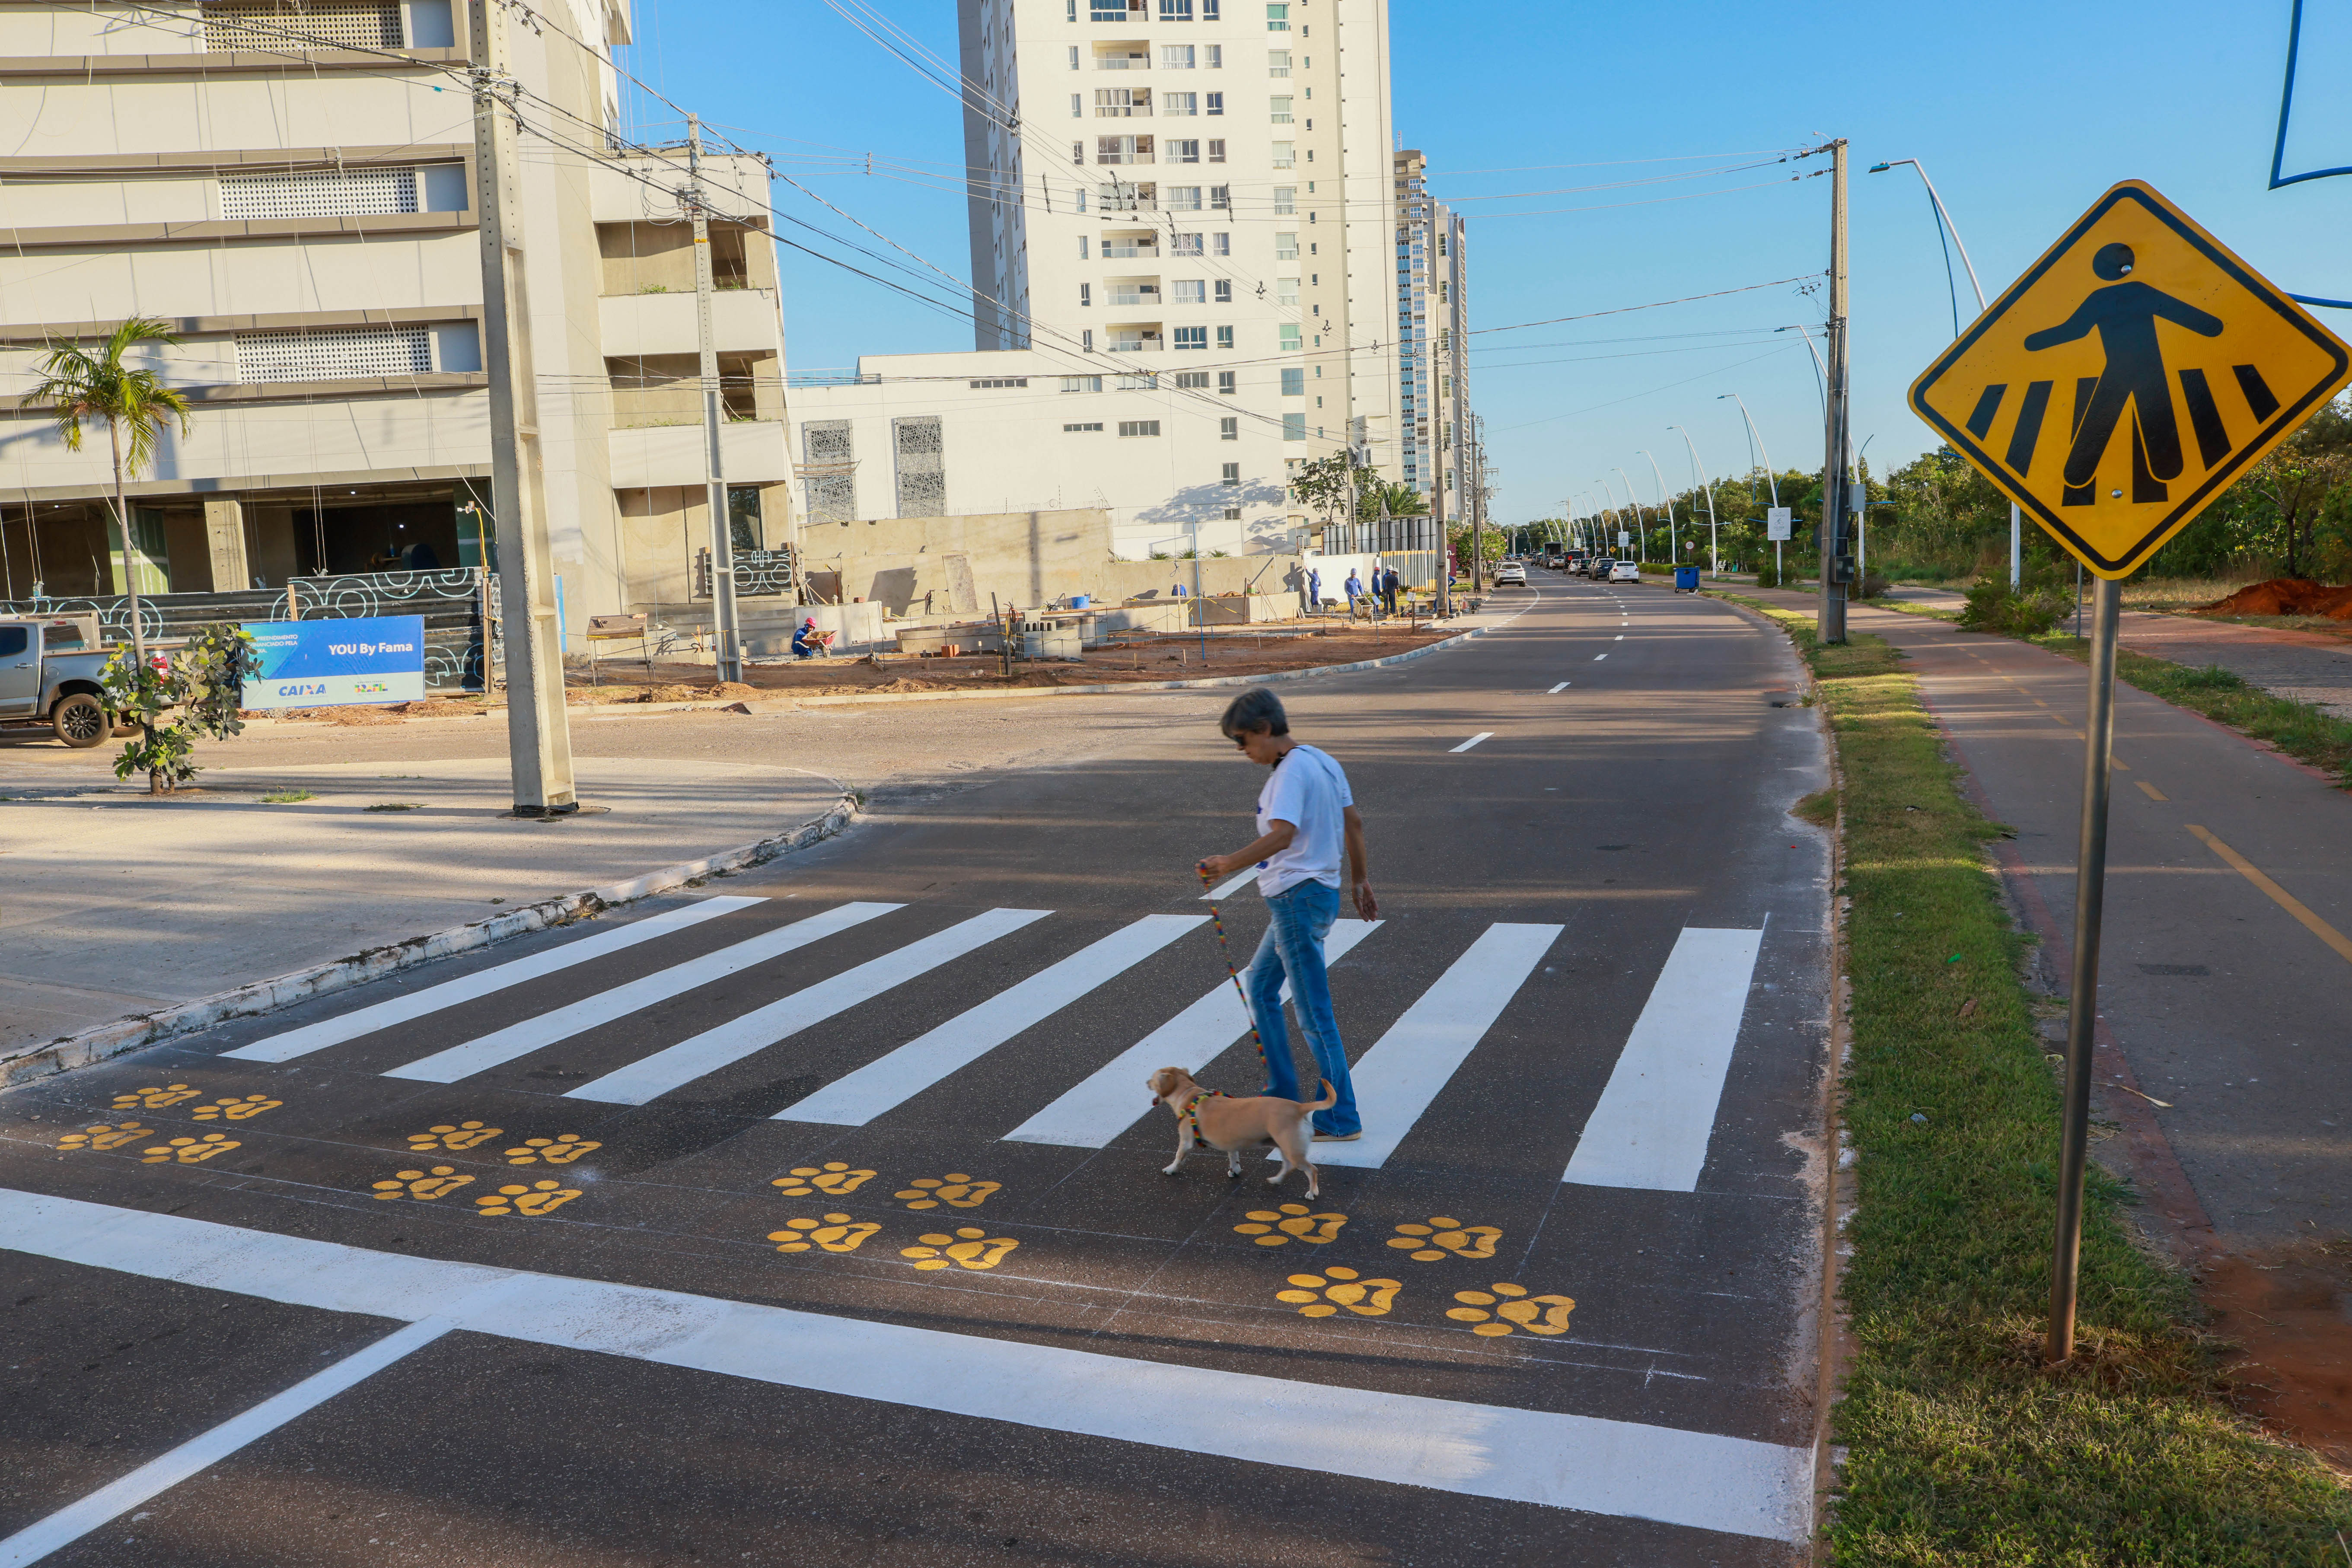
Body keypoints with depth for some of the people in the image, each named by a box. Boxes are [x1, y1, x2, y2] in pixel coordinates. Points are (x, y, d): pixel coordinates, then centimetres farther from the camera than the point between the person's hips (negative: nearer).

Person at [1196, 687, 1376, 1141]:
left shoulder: (1292, 771, -18)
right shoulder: (1322, 762, 12)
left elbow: (1282, 835, -32)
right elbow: (1354, 824, 17)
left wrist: (1231, 863, -34)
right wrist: (1359, 880, 25)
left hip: (1298, 898, -11)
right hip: (1320, 891, 11)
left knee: (1314, 1015, -3)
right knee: (1259, 985, 21)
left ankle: (1341, 1121, 5)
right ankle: (1284, 1095, 28)